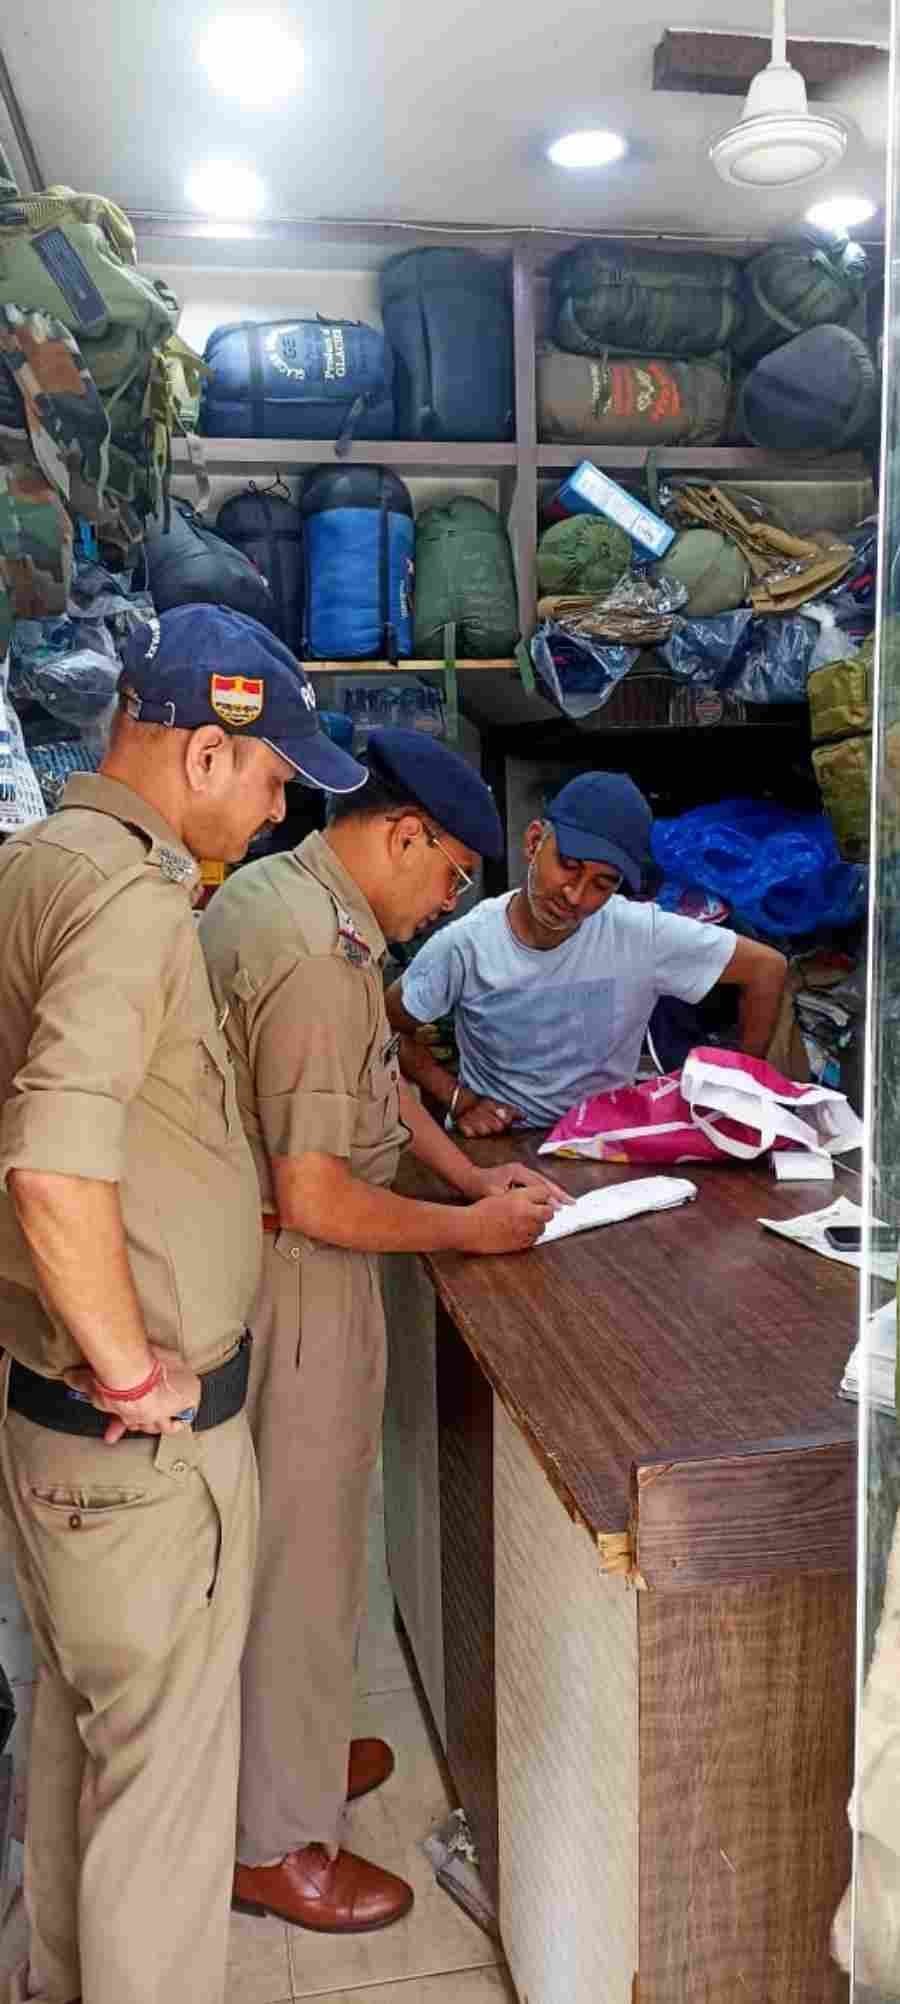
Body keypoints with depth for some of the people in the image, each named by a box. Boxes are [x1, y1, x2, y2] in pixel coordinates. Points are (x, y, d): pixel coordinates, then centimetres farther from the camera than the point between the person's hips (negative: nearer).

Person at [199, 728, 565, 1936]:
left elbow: (373, 1076, 16)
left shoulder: (268, 890, 5)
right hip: (294, 1283, -10)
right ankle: (277, 1842, 27)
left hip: (245, 1265, 10)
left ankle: (287, 1750, 44)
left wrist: (473, 1174, 11)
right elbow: (316, 1199, -27)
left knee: (288, 1532, 24)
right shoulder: (321, 957, -27)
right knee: (301, 1551, 7)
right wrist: (471, 1232, -14)